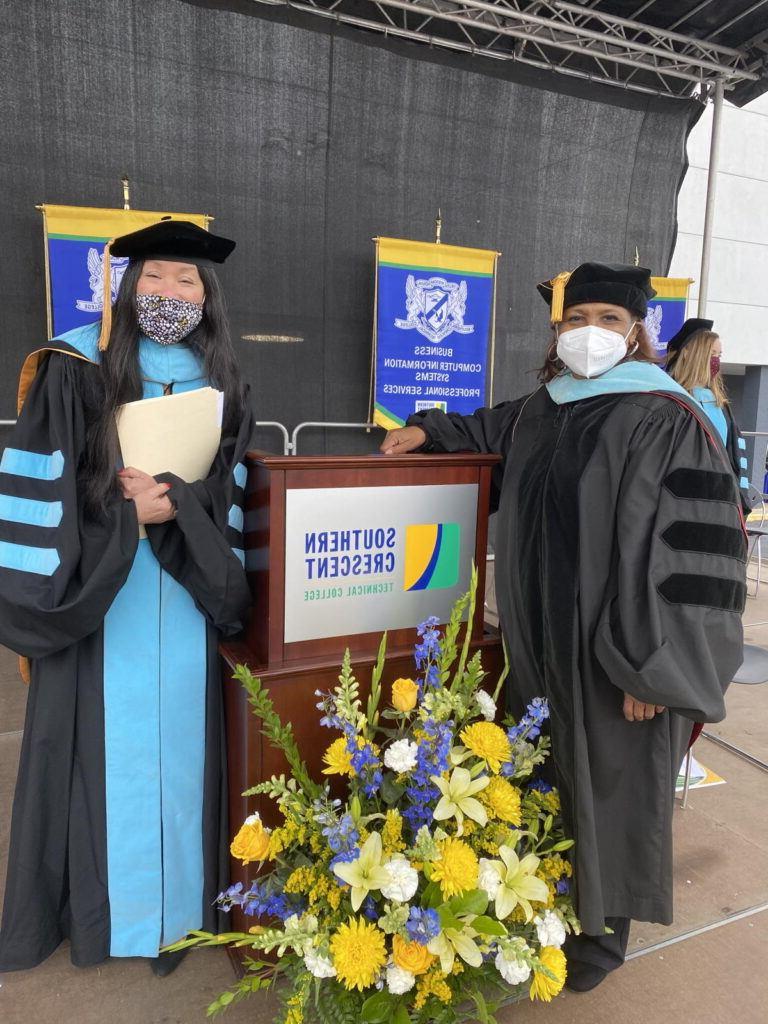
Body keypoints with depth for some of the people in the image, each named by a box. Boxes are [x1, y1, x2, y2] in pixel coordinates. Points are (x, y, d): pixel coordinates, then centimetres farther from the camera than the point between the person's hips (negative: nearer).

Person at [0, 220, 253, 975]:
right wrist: (128, 514, -15)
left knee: (174, 741, 8)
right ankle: (88, 903, 25)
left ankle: (171, 903, 24)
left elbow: (225, 500, 6)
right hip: (96, 595, -2)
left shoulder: (222, 388, 8)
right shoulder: (76, 372, -2)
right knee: (99, 743, 5)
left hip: (180, 596, 3)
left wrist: (173, 504, -12)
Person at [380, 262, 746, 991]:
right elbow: (491, 430, 30)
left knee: (607, 785, 10)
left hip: (614, 651, -6)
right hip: (541, 639, 6)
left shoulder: (667, 421, -14)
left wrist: (651, 664, -19)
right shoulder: (542, 410, 6)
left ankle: (603, 926, 34)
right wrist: (429, 430, 19)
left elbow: (696, 552, -18)